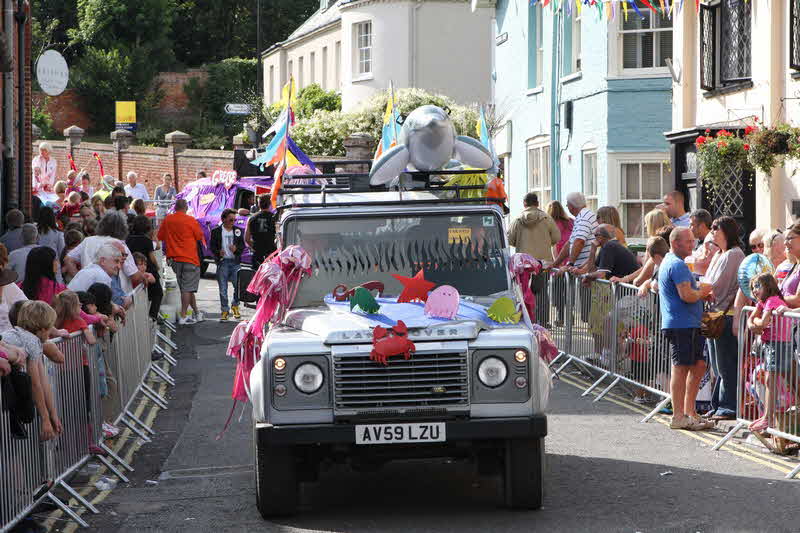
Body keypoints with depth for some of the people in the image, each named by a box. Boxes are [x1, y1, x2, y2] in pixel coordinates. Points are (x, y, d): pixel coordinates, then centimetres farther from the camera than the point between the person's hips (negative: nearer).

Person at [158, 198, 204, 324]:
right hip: (189, 258, -5)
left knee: (186, 288, 14)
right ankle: (183, 316, -6)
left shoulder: (167, 220, 2)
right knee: (188, 288, -2)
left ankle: (196, 312, 23)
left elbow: (160, 237, 12)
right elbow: (199, 237, -1)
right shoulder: (190, 220, -10)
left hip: (174, 259, 5)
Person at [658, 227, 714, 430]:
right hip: (681, 325, -11)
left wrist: (700, 292, 12)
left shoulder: (668, 262, 20)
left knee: (698, 365, 12)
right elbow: (687, 295, -23)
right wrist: (702, 292, -4)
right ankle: (679, 416, -3)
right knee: (681, 368, -6)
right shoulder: (677, 265, -14)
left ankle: (689, 411, 16)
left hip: (689, 324, 11)